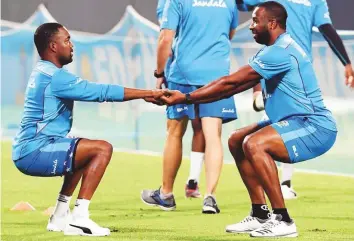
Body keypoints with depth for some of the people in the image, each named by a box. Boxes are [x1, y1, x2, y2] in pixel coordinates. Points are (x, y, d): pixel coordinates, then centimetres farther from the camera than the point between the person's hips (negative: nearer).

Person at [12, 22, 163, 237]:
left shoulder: (43, 72, 17)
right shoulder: (54, 77, -16)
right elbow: (102, 92, -18)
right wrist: (147, 94, -13)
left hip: (26, 151, 11)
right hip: (34, 153, -11)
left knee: (84, 152, 31)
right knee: (103, 149, -14)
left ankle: (60, 217, 25)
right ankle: (79, 218, -15)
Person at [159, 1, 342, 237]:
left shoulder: (280, 52, -18)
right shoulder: (277, 50, 15)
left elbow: (231, 82, -19)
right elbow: (235, 85, 13)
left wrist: (186, 98, -14)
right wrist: (189, 98, 5)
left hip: (315, 128, -11)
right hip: (299, 123, 11)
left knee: (254, 144, -29)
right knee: (237, 141, 13)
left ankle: (283, 221, -25)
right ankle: (261, 215, 13)